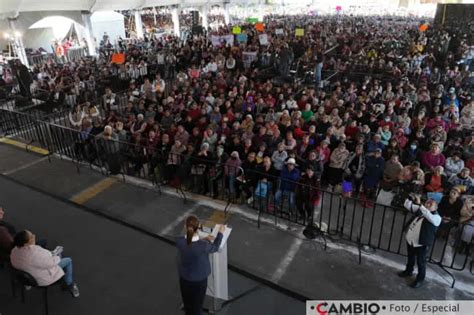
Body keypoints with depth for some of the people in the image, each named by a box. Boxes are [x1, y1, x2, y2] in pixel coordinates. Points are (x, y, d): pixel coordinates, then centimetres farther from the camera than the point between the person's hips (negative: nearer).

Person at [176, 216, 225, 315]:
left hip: (184, 278, 3)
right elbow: (215, 248, -10)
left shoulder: (179, 241, -26)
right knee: (197, 303, 24)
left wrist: (203, 240, 3)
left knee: (187, 302, 29)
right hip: (199, 279, -3)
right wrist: (220, 233, 3)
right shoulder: (203, 246, -34)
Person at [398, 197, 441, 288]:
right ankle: (408, 271, 49)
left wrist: (419, 204, -43)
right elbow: (407, 205, 5)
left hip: (422, 244, -6)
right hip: (411, 240, 6)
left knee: (421, 262, 9)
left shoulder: (437, 217, -16)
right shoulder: (420, 210, 2)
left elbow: (428, 215, -39)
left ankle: (420, 280, 28)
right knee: (410, 258, 27)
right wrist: (410, 199, -15)